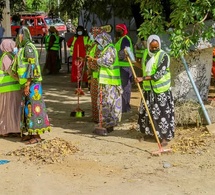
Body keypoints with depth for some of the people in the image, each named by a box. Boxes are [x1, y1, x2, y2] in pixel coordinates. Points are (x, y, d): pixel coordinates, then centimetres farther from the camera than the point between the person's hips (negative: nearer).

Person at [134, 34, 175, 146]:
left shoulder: (163, 56, -15)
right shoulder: (145, 53, 6)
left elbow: (158, 74, -22)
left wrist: (143, 78, -25)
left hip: (161, 90, -6)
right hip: (148, 89, 7)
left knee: (162, 112, -5)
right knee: (146, 111, 14)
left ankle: (165, 137, 1)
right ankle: (148, 132, 31)